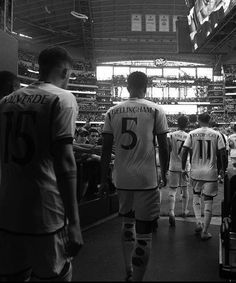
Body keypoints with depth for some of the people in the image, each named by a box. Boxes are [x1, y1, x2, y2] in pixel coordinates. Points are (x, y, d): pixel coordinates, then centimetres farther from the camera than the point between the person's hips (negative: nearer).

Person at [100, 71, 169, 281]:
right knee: (144, 234, 5)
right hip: (147, 179, -4)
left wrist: (104, 179, 10)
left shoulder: (112, 112, 4)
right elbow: (163, 146, -1)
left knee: (127, 223, 23)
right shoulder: (155, 110, -2)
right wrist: (164, 172, 14)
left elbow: (106, 149, 3)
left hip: (121, 178, 4)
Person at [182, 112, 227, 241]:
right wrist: (223, 169, 8)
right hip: (211, 173, -1)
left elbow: (184, 152, -5)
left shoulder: (192, 134, -2)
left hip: (196, 172, 1)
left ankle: (198, 222, 11)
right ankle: (205, 231, 11)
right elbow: (223, 154, -4)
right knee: (208, 201, 7)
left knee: (196, 196, 23)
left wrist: (183, 168, 4)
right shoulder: (216, 134, -2)